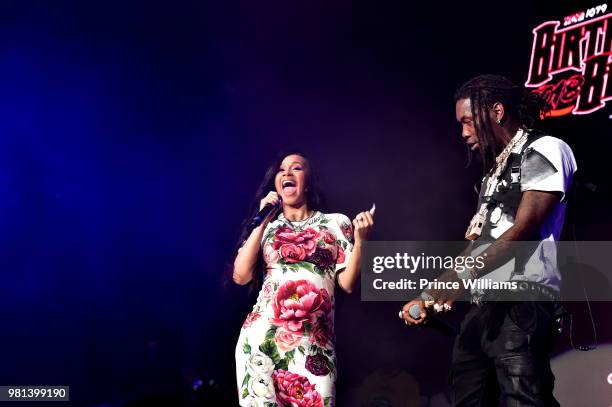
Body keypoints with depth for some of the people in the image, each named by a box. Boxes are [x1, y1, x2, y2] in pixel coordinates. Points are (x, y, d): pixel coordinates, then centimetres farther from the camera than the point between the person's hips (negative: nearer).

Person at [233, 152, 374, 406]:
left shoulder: (336, 223, 11)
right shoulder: (266, 225, 14)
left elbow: (348, 283, 6)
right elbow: (241, 276, 2)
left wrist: (360, 240, -8)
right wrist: (263, 222, 0)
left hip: (315, 344, -1)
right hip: (262, 337, 1)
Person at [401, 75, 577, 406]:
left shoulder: (545, 150, 0)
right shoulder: (494, 172, 25)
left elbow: (524, 229, -11)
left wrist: (463, 276, -16)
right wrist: (431, 295, 16)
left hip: (522, 302, -8)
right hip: (483, 305, 9)